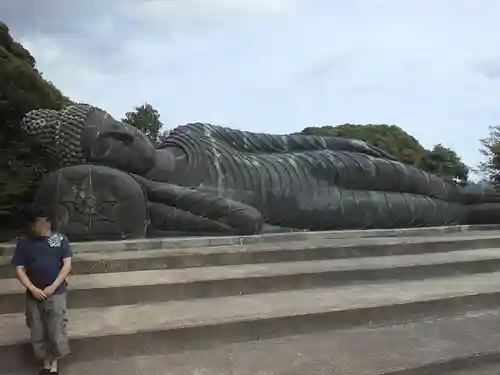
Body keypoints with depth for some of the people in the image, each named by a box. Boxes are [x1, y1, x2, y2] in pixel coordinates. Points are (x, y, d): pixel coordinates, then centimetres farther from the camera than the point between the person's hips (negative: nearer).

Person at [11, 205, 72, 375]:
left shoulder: (60, 239, -3)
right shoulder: (24, 243, 0)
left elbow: (67, 264, -6)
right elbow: (19, 269, -1)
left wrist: (53, 286, -13)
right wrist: (33, 289, -12)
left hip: (56, 293, -2)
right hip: (34, 295, 2)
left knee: (56, 330, 3)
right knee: (38, 332, 11)